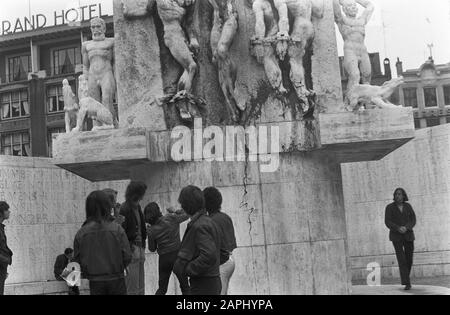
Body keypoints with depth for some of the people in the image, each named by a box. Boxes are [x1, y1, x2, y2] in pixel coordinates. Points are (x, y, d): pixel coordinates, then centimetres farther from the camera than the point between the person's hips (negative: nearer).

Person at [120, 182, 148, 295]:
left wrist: (142, 249, 12)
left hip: (139, 249, 9)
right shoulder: (125, 210, -15)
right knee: (132, 289, -5)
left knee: (140, 288, 14)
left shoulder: (137, 207, 12)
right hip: (131, 251, -9)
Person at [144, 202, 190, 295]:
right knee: (185, 287, 12)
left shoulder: (151, 231, -9)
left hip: (164, 258, 1)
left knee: (162, 289, 17)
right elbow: (186, 215, 3)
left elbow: (152, 249, 3)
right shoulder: (172, 218, -12)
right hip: (178, 254, -1)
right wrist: (174, 212, 13)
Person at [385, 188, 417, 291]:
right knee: (401, 259, -15)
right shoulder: (390, 207, -3)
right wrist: (398, 228, -26)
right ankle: (407, 283, -16)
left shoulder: (408, 206, 5)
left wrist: (406, 228, -21)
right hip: (396, 236, -3)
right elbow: (388, 222, -10)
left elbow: (413, 220, -1)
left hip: (408, 235, 3)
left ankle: (405, 277, 32)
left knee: (409, 259, 5)